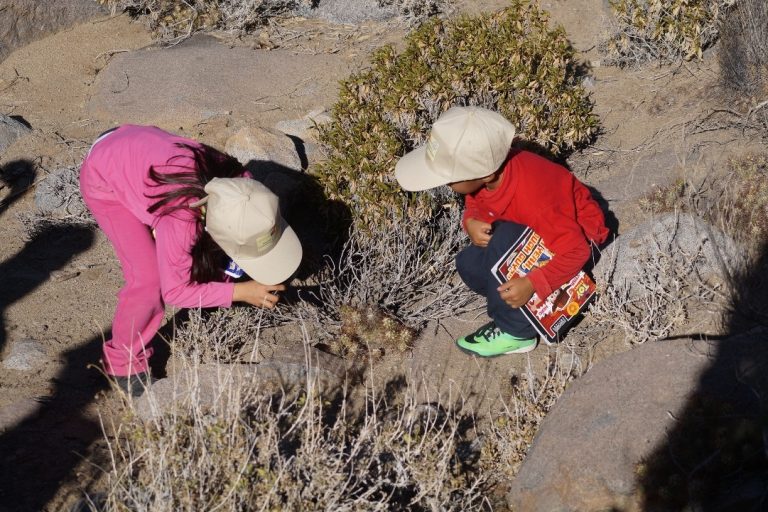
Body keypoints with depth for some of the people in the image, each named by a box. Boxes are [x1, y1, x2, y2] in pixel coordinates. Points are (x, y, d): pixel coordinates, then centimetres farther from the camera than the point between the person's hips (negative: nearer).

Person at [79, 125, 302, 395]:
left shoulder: (238, 183, -26)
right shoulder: (181, 220, -42)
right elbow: (174, 290, -25)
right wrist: (240, 292, -27)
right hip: (104, 178, -6)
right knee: (148, 279, -16)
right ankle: (123, 363, 7)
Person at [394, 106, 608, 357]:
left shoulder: (532, 198, -39)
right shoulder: (485, 165, -19)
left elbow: (577, 250, -34)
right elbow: (475, 204, 2)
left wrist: (532, 284, -41)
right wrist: (472, 222, -22)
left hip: (578, 235, -8)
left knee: (504, 238, -33)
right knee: (469, 264, -11)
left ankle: (515, 332, -20)